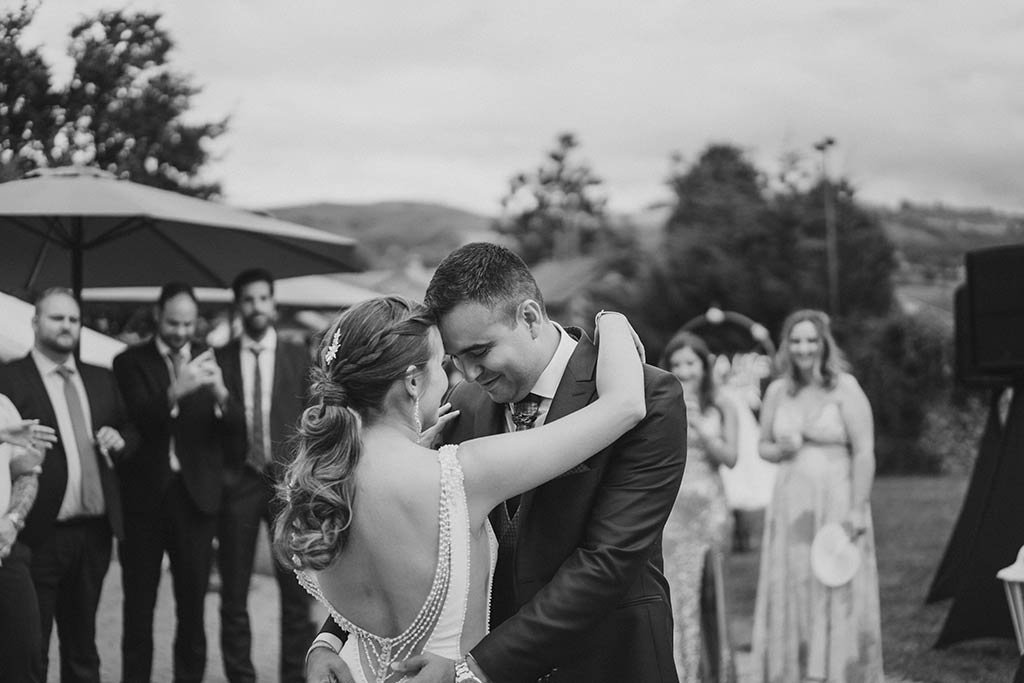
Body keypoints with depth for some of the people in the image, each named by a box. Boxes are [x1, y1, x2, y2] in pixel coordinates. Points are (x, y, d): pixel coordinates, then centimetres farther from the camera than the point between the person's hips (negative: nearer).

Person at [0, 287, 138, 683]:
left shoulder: (101, 379, 13)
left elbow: (131, 433, 20)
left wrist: (119, 440, 0)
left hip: (94, 531, 6)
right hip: (40, 535, -5)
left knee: (82, 643, 17)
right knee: (32, 648, 3)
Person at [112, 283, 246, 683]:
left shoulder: (210, 361, 6)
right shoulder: (131, 362, 0)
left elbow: (236, 431, -1)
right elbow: (137, 420, -14)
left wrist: (221, 395, -22)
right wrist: (175, 392, -32)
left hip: (195, 496, 1)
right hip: (144, 497, -1)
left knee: (192, 605, 5)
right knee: (139, 605, 6)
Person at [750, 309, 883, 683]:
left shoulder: (845, 388, -7)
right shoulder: (777, 391, 7)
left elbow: (864, 452, -11)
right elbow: (763, 446, 17)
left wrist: (857, 510, -16)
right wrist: (780, 450, -6)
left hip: (836, 502, -4)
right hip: (790, 503, 5)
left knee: (839, 595, -1)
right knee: (791, 594, 6)